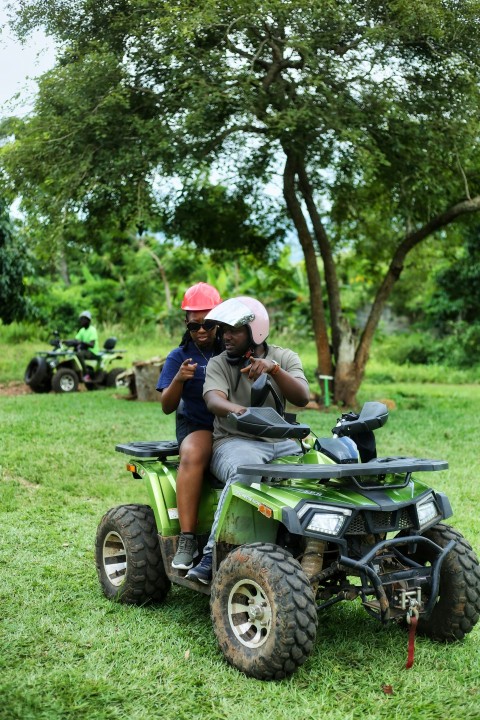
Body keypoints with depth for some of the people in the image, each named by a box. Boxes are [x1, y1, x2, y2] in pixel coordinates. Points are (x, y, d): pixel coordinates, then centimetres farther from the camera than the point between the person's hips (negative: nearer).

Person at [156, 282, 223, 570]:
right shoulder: (179, 357, 8)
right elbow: (167, 406, 1)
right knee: (193, 455, -37)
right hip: (197, 425, -1)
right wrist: (179, 379, -19)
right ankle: (187, 540, -34)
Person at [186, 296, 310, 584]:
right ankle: (212, 557, -37)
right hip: (235, 441, -3)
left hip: (282, 441, 3)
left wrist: (273, 368, -25)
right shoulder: (218, 364, 4)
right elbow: (214, 400, -17)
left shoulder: (285, 358, 10)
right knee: (245, 471, -37)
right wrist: (238, 410, -41)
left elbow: (302, 398, -8)